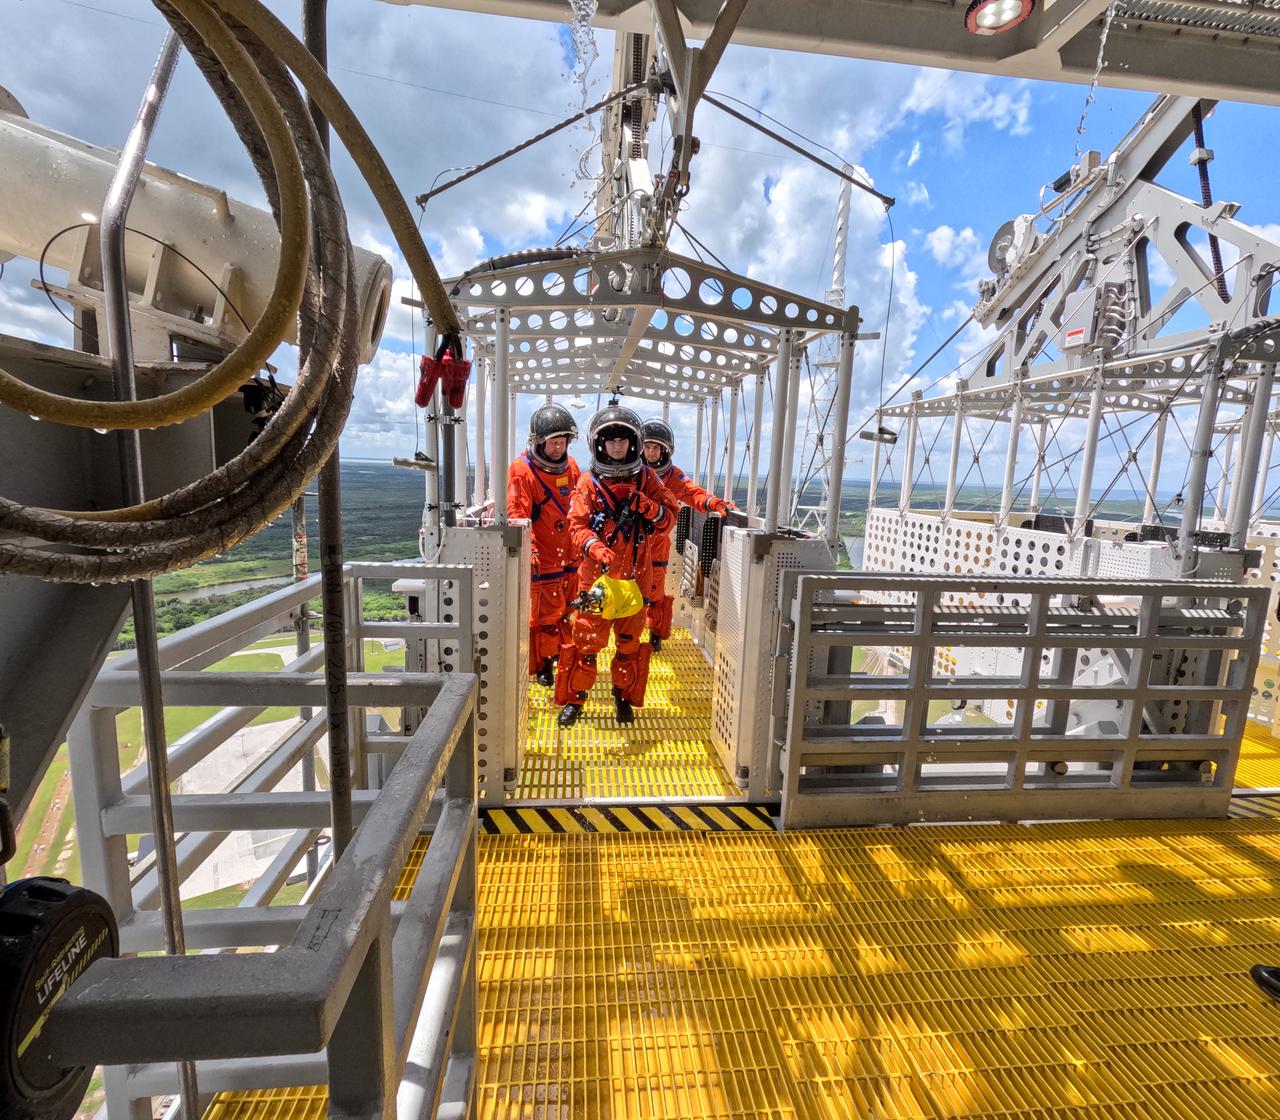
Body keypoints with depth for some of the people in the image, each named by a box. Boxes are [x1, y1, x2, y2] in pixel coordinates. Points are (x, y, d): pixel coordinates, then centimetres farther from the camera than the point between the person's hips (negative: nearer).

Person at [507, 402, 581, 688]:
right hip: (542, 560, -6)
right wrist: (529, 552, -27)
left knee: (570, 609, 16)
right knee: (543, 613, 2)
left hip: (570, 555, 6)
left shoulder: (570, 466, 8)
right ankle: (542, 667, 20)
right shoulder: (522, 470, -12)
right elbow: (517, 517, -17)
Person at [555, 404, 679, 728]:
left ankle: (625, 697, 31)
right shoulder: (588, 482, -2)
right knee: (585, 639, 1)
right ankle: (573, 698, 19)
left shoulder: (646, 479, 4)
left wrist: (643, 504, -17)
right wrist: (597, 549, -27)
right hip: (596, 575, -2)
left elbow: (670, 519, 2)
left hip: (635, 575, 2)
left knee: (630, 640, 13)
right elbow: (577, 525, -9)